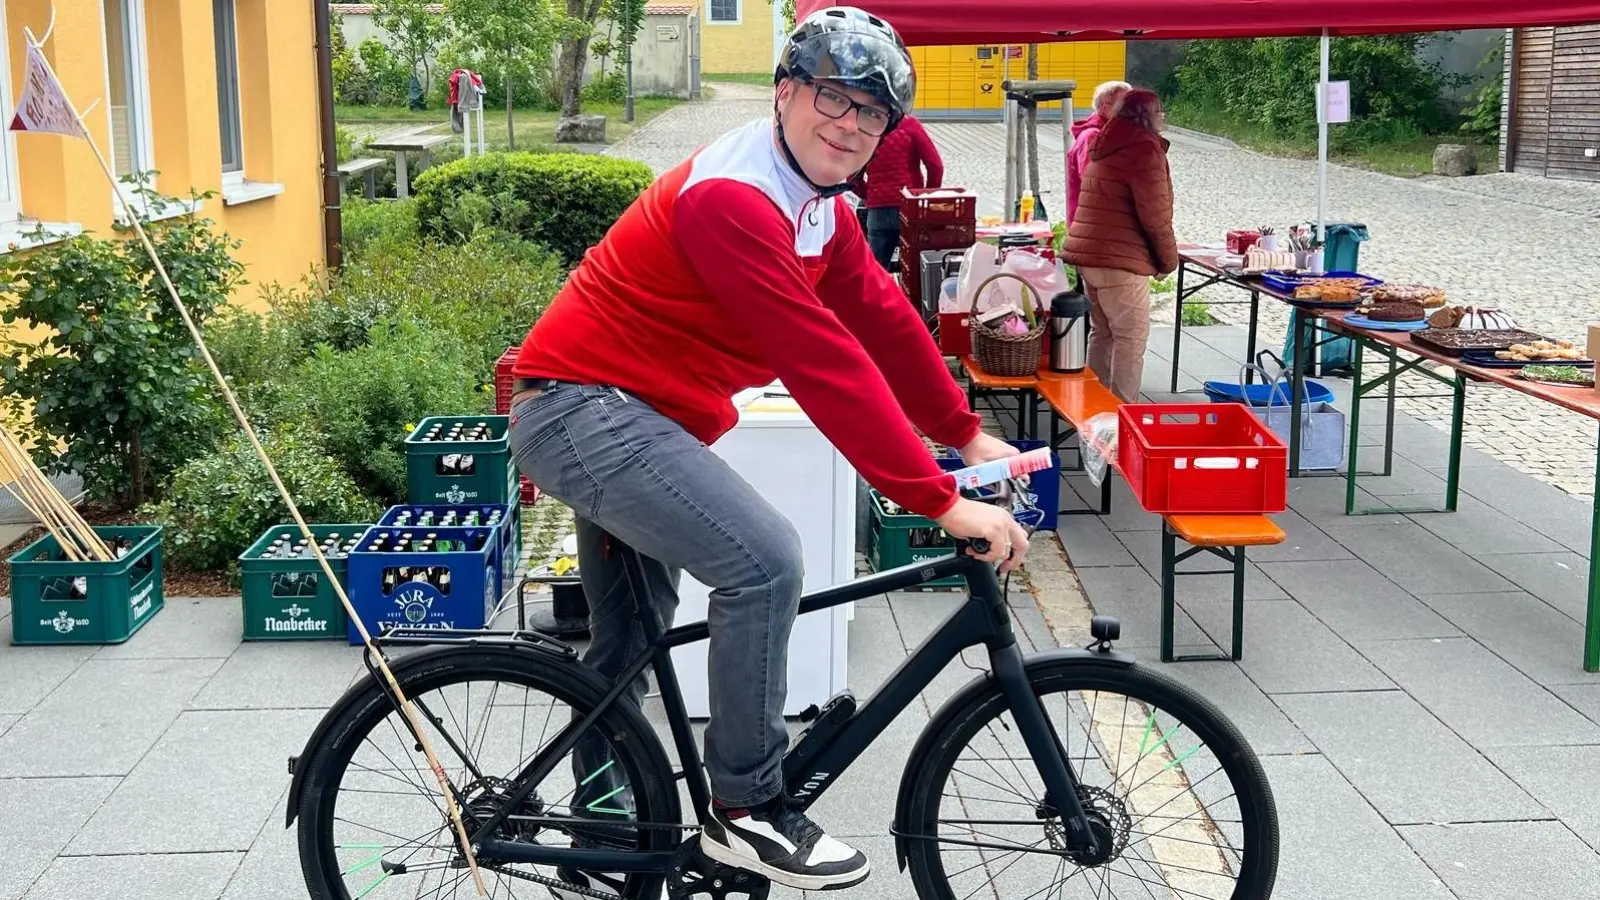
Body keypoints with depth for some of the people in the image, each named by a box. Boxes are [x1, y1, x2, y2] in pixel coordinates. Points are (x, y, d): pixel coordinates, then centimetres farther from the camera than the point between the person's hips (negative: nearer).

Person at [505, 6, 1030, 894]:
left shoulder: (819, 205, 6)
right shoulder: (732, 197, -25)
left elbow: (884, 320, 11)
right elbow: (829, 366, -31)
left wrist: (967, 433, 11)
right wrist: (942, 502, -30)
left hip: (617, 417, 11)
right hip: (583, 410, -11)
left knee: (628, 647, 20)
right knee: (765, 561, -23)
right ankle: (745, 809, -7)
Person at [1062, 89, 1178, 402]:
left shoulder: (1106, 145, 16)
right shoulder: (1144, 148, -13)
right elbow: (1154, 213, -16)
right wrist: (1169, 258, -3)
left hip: (1087, 252, 9)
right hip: (1119, 259, -9)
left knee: (1102, 332, 16)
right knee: (1131, 338, -4)